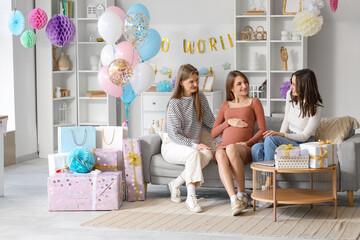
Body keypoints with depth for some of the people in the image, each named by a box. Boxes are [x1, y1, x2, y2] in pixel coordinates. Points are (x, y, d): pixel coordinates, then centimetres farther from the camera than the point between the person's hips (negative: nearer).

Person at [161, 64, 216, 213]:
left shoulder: (200, 98, 7)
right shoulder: (174, 104, -11)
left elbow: (210, 122, 17)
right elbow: (174, 134, -15)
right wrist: (194, 145, -27)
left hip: (192, 145, 5)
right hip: (171, 145, -5)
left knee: (207, 154, -30)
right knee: (193, 154, -37)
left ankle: (176, 184, -18)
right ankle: (191, 197, -39)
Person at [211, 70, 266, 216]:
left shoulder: (254, 102, 18)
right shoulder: (225, 105, 26)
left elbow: (262, 130, 9)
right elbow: (213, 133, 21)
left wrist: (248, 142, -8)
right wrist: (229, 122, 4)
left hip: (244, 148, -2)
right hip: (223, 146, 2)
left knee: (231, 149, -40)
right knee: (221, 155, -37)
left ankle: (242, 194, -30)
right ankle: (234, 199, -48)